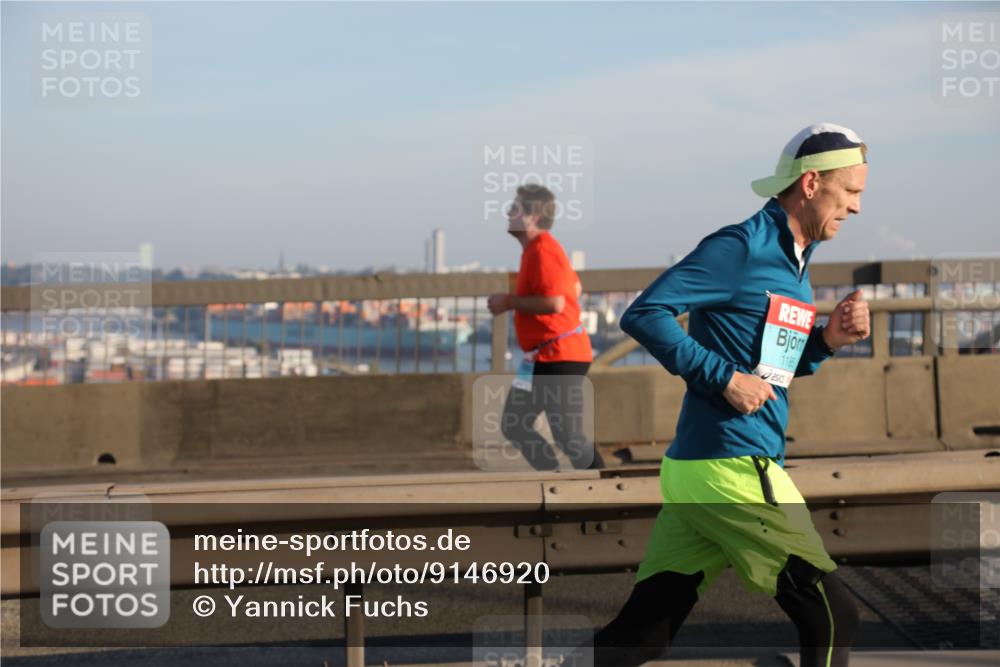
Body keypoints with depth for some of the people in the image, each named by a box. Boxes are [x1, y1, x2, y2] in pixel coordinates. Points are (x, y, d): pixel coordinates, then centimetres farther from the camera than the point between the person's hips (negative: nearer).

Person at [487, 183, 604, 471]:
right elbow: (574, 288, 25)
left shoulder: (543, 250, -18)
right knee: (513, 425, 12)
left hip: (559, 356, -11)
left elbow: (555, 302, -29)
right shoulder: (535, 249, 14)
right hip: (543, 357, 11)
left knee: (570, 437, -8)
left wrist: (509, 302, -18)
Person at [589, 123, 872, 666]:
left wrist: (827, 340, 8)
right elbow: (643, 314, -17)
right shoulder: (742, 247, -11)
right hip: (732, 471, -9)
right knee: (832, 619, 0)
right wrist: (727, 378, -18)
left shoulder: (794, 259, 18)